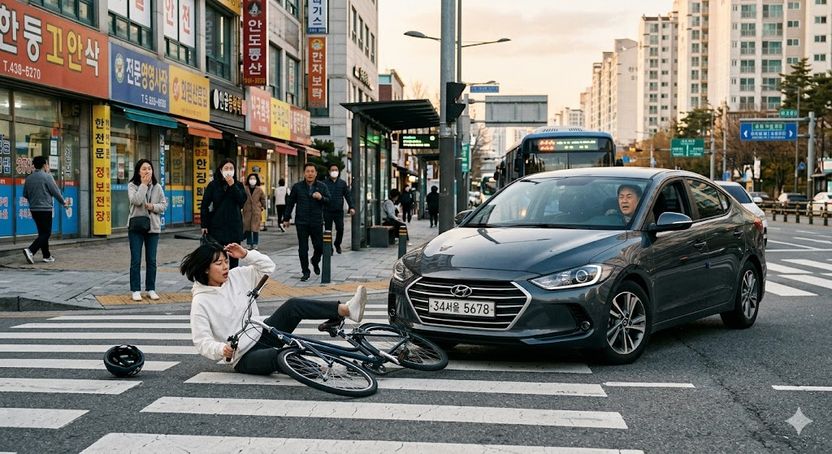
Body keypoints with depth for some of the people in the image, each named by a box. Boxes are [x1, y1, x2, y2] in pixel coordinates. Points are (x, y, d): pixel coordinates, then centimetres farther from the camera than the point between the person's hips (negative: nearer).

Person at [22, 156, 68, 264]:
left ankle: (47, 256, 16)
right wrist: (63, 202, 7)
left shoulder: (28, 178, 7)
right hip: (45, 209, -7)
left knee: (42, 232, 14)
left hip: (33, 209, 7)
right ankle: (30, 250, -18)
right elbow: (56, 192, -8)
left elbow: (25, 195, 13)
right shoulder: (47, 177, -11)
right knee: (46, 233, -3)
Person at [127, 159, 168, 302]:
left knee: (151, 260, 7)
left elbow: (164, 204, 8)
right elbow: (136, 200, -20)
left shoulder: (157, 187, 7)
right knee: (136, 260, 0)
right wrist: (144, 184, -17)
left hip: (153, 227, 3)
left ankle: (151, 289, 16)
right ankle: (135, 290, 7)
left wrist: (153, 207, -11)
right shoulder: (132, 185, -4)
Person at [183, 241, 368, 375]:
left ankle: (346, 309, -27)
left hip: (262, 334, 6)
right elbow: (202, 342, -14)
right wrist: (221, 350, -33)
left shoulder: (236, 277, 5)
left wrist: (245, 254, -4)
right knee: (280, 356, -38)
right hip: (244, 357, -6)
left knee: (293, 305, -16)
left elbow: (268, 267, 10)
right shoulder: (201, 302, -11)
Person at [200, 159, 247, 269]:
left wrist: (232, 185, -15)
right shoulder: (213, 185, 2)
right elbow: (204, 206, 2)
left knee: (233, 256, 6)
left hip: (234, 225, 2)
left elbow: (242, 200, -10)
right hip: (217, 226, -2)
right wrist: (204, 225, -4)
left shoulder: (238, 185, 8)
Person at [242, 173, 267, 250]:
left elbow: (263, 199, 12)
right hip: (247, 211, 1)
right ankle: (249, 243, 13)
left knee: (255, 228, -1)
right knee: (247, 228, 3)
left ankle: (255, 244, 7)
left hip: (256, 212, -1)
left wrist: (262, 207, 12)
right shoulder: (245, 189, -1)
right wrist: (243, 207, 5)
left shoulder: (259, 190, 0)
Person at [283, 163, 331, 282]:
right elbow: (290, 203, 10)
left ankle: (315, 262, 33)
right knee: (303, 248, 1)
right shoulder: (297, 187, 5)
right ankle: (305, 272, 11)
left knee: (319, 247, 2)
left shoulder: (322, 186, 6)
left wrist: (321, 198, -18)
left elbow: (329, 201, 2)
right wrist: (286, 218, 10)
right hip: (301, 223, 0)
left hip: (317, 222, 1)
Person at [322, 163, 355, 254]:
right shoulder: (324, 183, 3)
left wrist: (351, 207, -2)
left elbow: (348, 195, 9)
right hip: (327, 211, -1)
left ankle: (337, 244, 19)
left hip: (339, 211, 1)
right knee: (328, 230, 1)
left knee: (340, 229, -6)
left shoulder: (342, 183, 10)